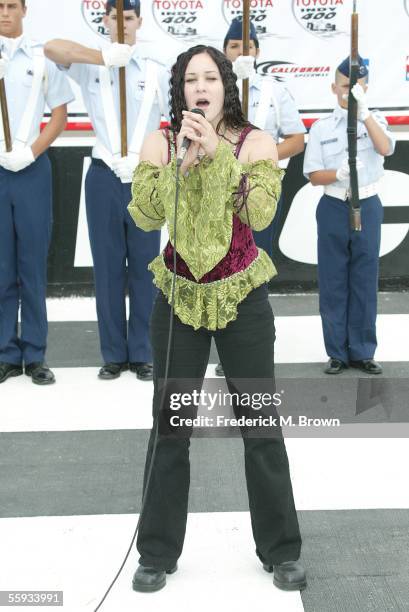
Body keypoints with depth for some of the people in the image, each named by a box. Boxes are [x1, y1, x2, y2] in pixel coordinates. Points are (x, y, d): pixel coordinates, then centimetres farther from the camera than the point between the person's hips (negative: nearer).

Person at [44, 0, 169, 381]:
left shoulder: (156, 73, 6)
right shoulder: (90, 67, 4)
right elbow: (52, 48, -15)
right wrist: (104, 57, -21)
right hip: (104, 177, 0)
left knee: (143, 266, 3)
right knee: (107, 267, 4)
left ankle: (142, 353, 12)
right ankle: (114, 354, 13)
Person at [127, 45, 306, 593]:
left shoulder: (255, 142, -4)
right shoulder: (161, 142, -2)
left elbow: (260, 213, -18)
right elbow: (145, 216, -11)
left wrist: (217, 155, -25)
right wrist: (182, 161, -22)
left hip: (242, 297, -1)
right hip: (179, 297, 1)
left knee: (262, 427, 6)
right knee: (169, 427, 7)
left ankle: (281, 550, 23)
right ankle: (158, 552, 23)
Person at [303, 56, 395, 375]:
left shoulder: (374, 120, 5)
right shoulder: (322, 127, 2)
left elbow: (386, 148, -16)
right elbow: (314, 175, -2)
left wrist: (364, 111, -25)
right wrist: (339, 173, -22)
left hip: (367, 207, 1)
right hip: (333, 208, 0)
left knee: (365, 281, 5)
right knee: (333, 282, 4)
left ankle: (362, 351, 14)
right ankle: (338, 352, 13)